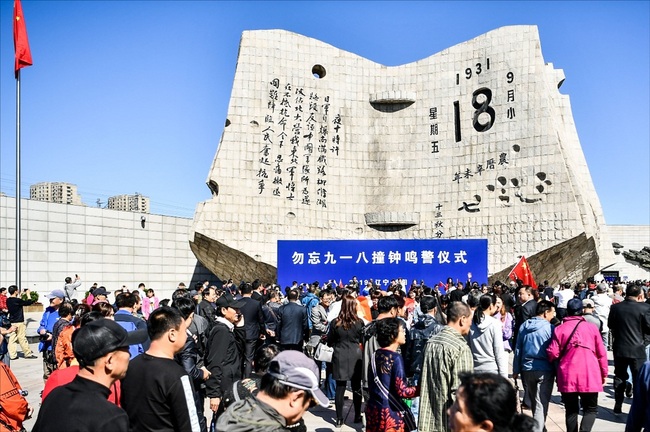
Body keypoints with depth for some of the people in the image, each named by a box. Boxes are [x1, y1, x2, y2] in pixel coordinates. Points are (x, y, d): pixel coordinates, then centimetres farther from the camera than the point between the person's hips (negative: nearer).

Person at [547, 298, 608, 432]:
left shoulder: (559, 329, -2)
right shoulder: (591, 327, 0)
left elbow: (552, 353, -5)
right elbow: (601, 353, 3)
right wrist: (604, 373, 16)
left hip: (567, 376, 1)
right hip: (589, 376, 0)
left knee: (571, 410, 14)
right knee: (591, 409, 12)